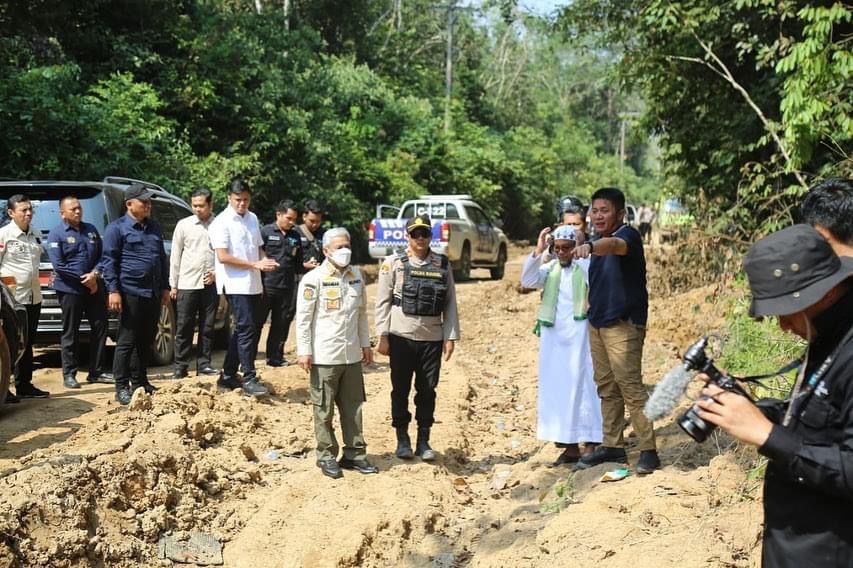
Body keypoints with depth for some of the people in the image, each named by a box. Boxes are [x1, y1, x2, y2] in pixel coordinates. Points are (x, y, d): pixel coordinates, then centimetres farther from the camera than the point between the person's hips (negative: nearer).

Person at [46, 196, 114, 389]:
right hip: (70, 289, -5)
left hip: (95, 286, 5)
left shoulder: (91, 229, 11)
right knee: (70, 333, 1)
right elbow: (58, 265, -12)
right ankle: (69, 374, 9)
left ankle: (96, 371, 16)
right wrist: (85, 280, -13)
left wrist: (95, 274, -9)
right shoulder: (56, 234, -5)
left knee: (100, 328, 7)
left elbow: (102, 255, 10)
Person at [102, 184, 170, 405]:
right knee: (127, 341, -4)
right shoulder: (117, 228, -4)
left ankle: (140, 382, 23)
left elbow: (162, 259, 22)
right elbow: (109, 261, -8)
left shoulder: (154, 228, 17)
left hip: (153, 293, 7)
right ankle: (122, 388, 1)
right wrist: (113, 290, -14)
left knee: (146, 341, 12)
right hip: (131, 293, -7)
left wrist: (165, 288, 17)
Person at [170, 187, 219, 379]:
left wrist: (216, 273, -6)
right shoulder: (184, 225, 3)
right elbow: (175, 255, 5)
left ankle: (203, 364, 16)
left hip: (211, 283, 1)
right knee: (184, 327, 2)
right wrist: (173, 285, 2)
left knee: (207, 326, 7)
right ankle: (180, 366, 9)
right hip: (187, 283, -1)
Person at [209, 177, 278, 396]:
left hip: (254, 285, 8)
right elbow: (223, 257, -16)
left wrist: (264, 260, 0)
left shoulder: (252, 218, 13)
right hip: (236, 285, -8)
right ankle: (249, 379, -8)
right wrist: (255, 265, -17)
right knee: (246, 329, -11)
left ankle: (228, 376, 21)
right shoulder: (222, 222, -9)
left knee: (242, 330, 11)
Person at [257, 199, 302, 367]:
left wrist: (307, 266, 5)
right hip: (266, 286, -5)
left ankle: (275, 356, 21)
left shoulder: (295, 236, 14)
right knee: (257, 323, -1)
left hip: (287, 288, 5)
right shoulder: (266, 232, -1)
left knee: (281, 324, 10)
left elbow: (298, 264, 19)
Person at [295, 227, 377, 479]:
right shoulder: (314, 279, -10)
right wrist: (304, 351, -11)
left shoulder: (357, 276, 8)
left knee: (353, 406, 11)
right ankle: (326, 456, 17)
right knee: (324, 409, 5)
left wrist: (365, 344, 16)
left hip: (352, 354, 5)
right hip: (324, 356, -5)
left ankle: (354, 453, 21)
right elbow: (303, 318, -9)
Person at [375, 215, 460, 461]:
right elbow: (383, 301, -1)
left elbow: (450, 303, 6)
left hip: (432, 339, 2)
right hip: (401, 337, -2)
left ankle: (423, 441, 20)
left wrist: (450, 337, 1)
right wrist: (382, 336, -6)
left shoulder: (443, 265, 6)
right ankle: (402, 440, 20)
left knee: (428, 391, 7)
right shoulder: (393, 263, -1)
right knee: (401, 389, 7)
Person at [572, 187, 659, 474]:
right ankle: (612, 445, 21)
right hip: (597, 323, 8)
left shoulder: (627, 235, -13)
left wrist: (590, 246, -58)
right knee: (606, 387, 12)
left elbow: (613, 245, -40)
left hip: (623, 324, -8)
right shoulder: (598, 240, 13)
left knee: (630, 386, -9)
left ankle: (648, 450, -2)